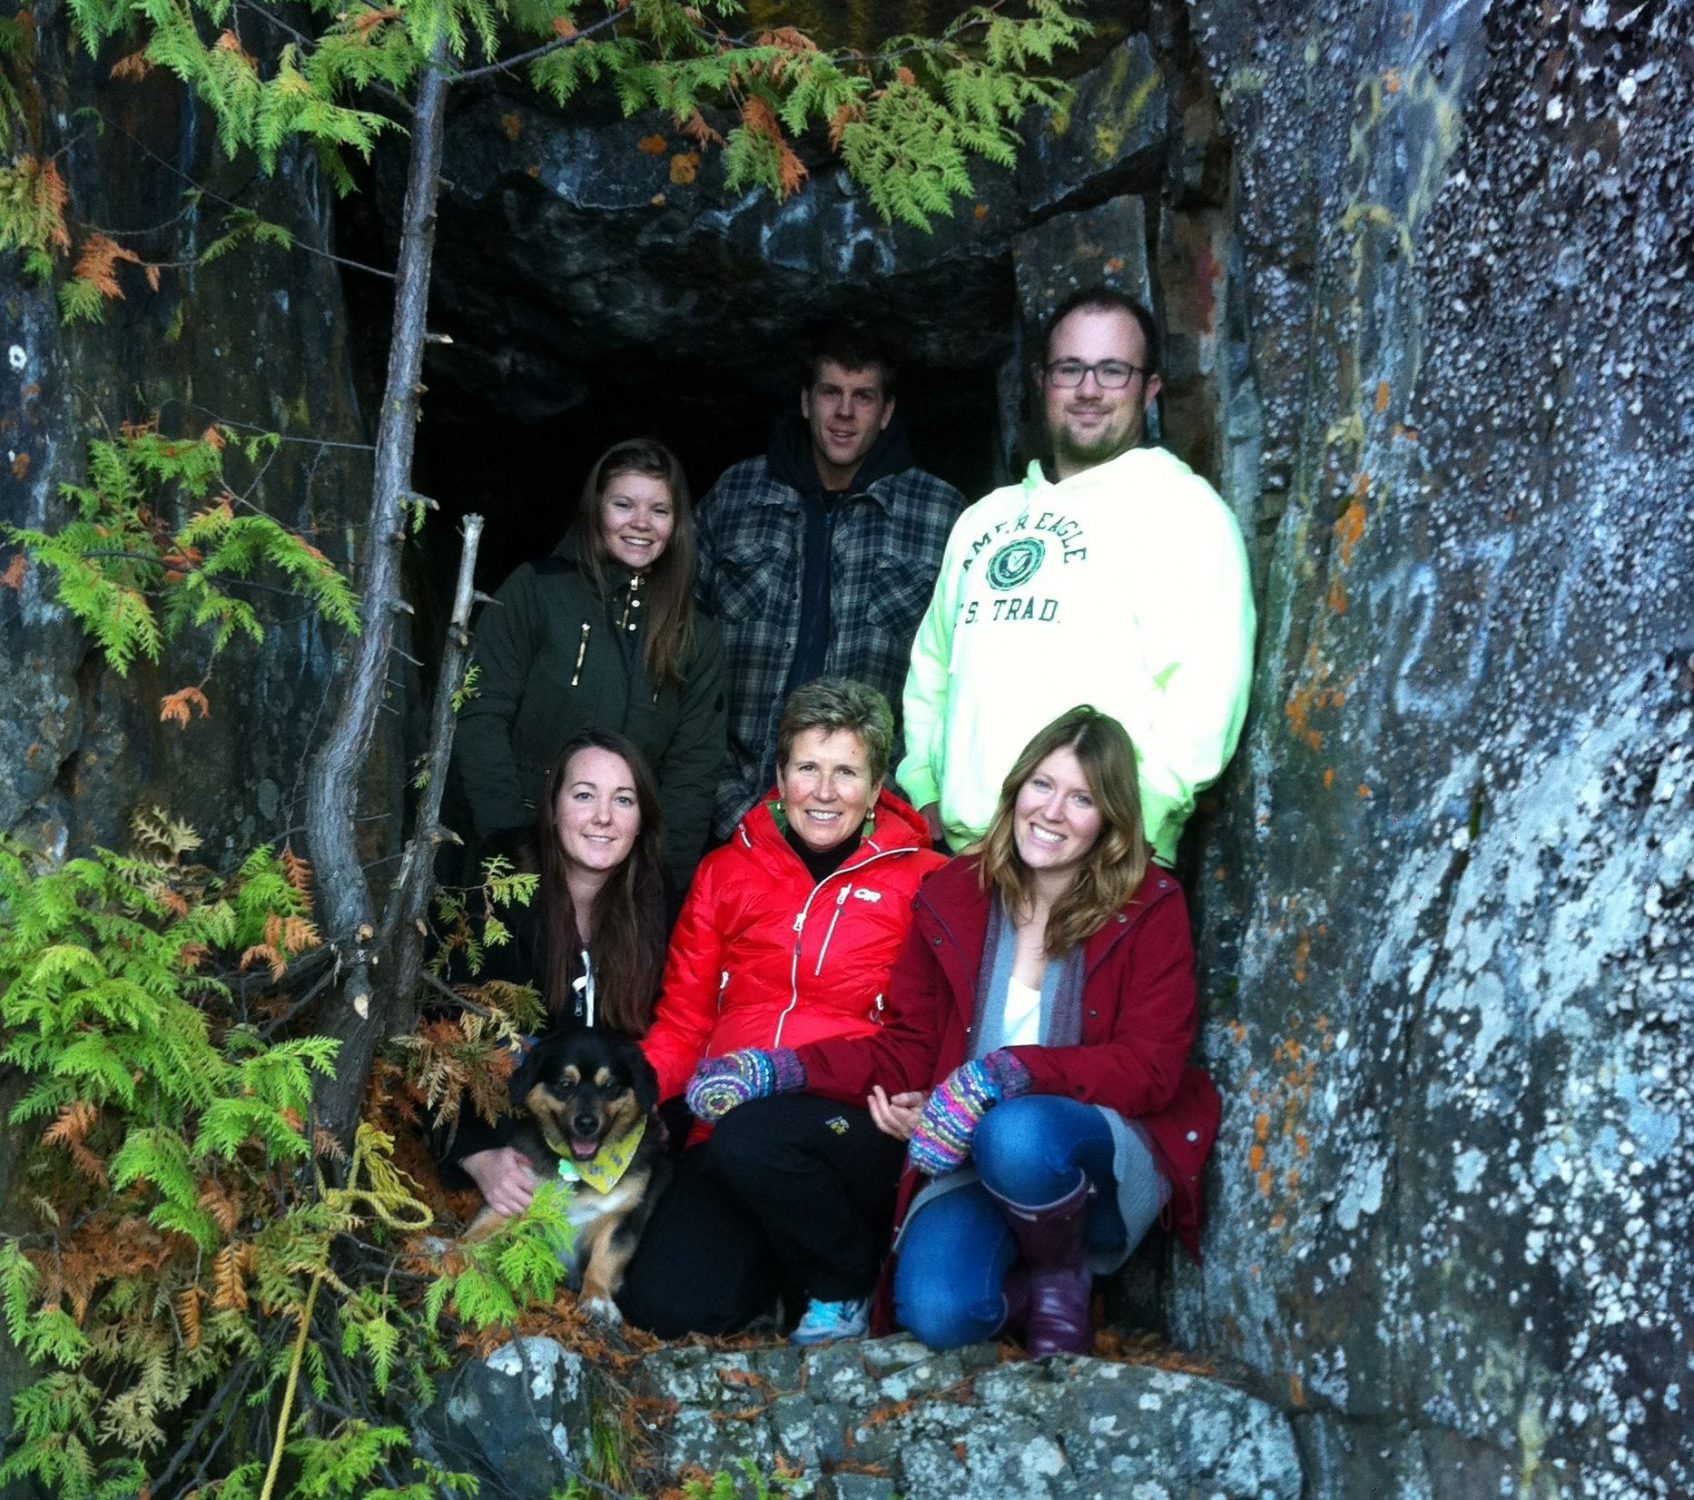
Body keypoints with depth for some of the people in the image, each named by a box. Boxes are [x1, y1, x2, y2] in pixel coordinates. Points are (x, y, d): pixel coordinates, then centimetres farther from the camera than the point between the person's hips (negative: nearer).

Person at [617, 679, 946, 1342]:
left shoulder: (925, 882, 5)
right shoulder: (726, 871, 16)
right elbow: (682, 1020, 16)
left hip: (860, 1130, -3)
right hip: (732, 1128, 3)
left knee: (749, 1139, -36)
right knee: (661, 1306, -20)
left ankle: (846, 1285, -6)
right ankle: (784, 1261, 12)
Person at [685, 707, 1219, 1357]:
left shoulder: (1149, 907, -3)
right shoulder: (952, 898, 5)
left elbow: (1150, 1067, -12)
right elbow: (908, 1050, 9)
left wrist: (1005, 1075, -26)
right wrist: (779, 1071, -5)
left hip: (1107, 1147, -1)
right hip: (971, 1161, 2)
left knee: (1019, 1135, -38)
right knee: (937, 1313, -30)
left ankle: (1062, 1277, -5)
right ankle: (1028, 1284, 5)